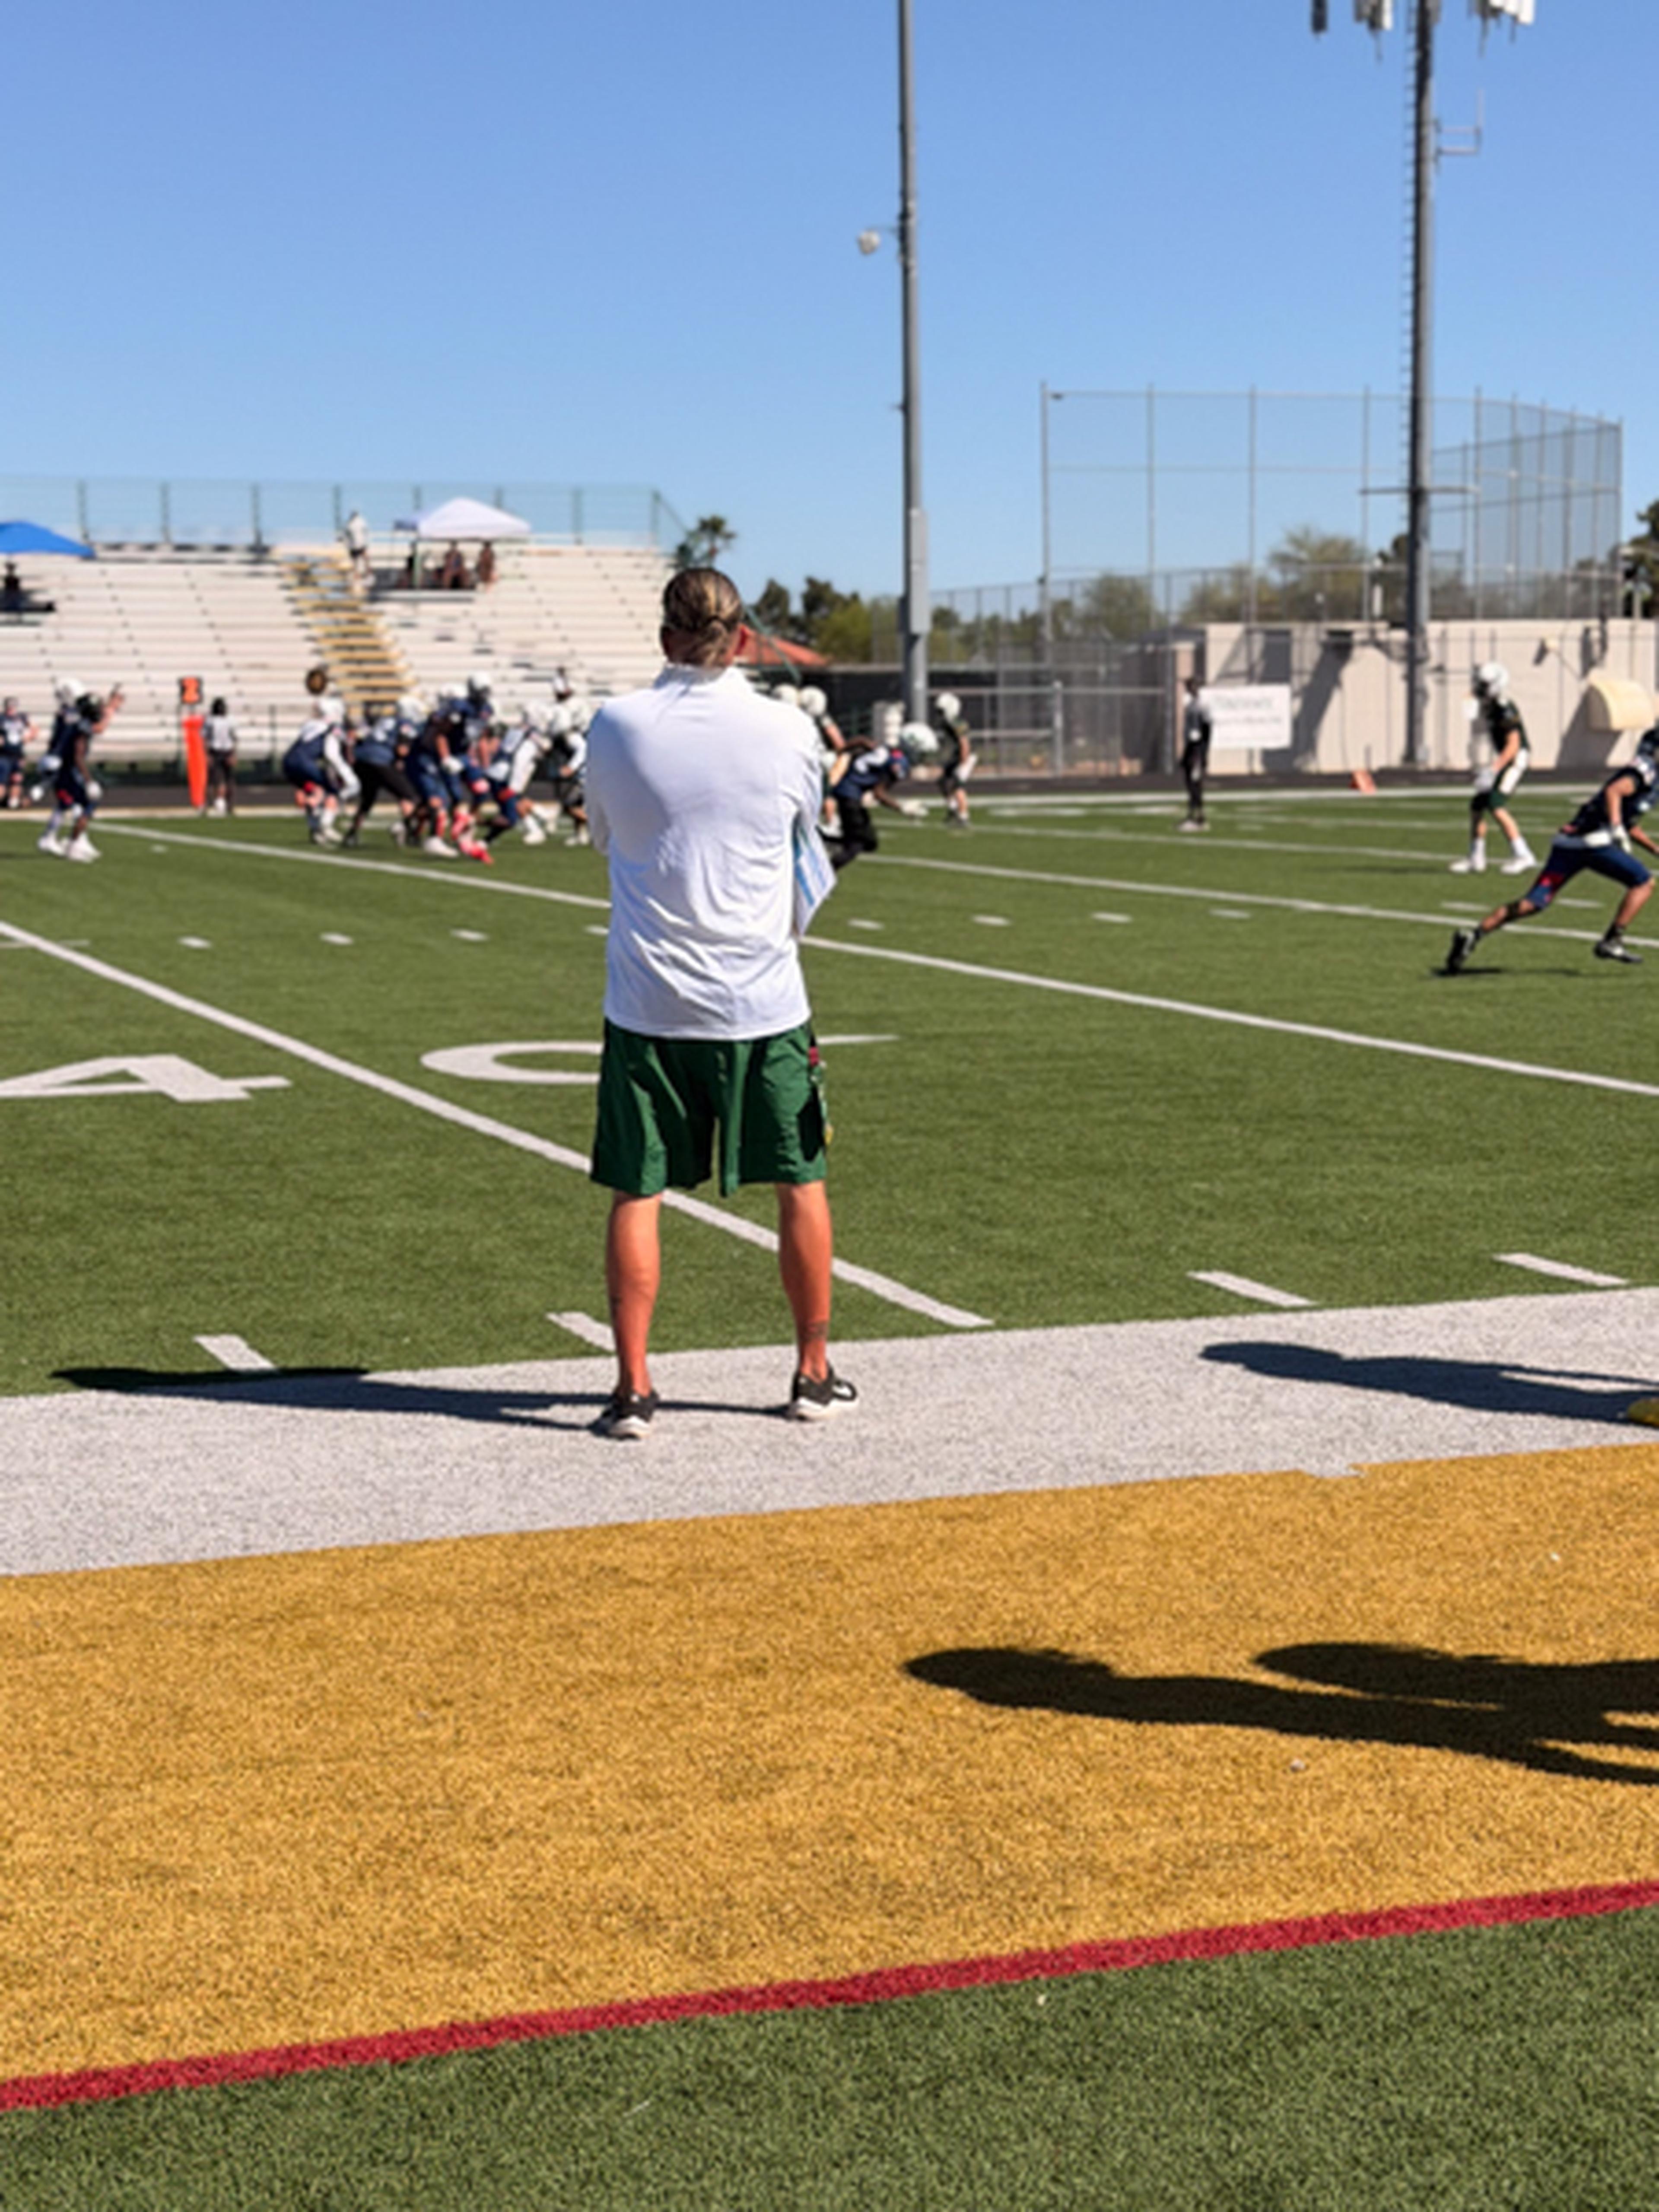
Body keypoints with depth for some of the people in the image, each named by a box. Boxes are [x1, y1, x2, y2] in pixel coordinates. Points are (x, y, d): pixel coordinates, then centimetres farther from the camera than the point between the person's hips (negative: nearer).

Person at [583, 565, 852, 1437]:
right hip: (761, 996, 0)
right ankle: (815, 1373, 22)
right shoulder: (787, 730, -5)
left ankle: (633, 1388, 5)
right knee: (801, 1183, 14)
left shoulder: (614, 727, -4)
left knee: (637, 1194, 6)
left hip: (647, 998, 0)